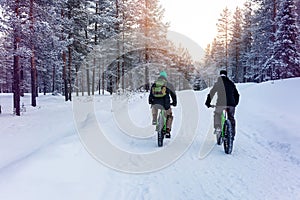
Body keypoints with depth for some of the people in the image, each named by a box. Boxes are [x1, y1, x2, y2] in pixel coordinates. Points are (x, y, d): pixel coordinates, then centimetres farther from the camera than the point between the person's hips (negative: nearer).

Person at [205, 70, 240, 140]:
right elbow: (237, 95, 23)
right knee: (231, 118, 15)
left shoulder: (218, 83, 7)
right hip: (231, 104, 3)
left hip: (221, 103, -3)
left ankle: (217, 128, 5)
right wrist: (235, 103, 35)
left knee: (217, 114, 22)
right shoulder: (231, 83, 17)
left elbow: (211, 93, 7)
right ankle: (233, 134, 15)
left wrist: (208, 103, 16)